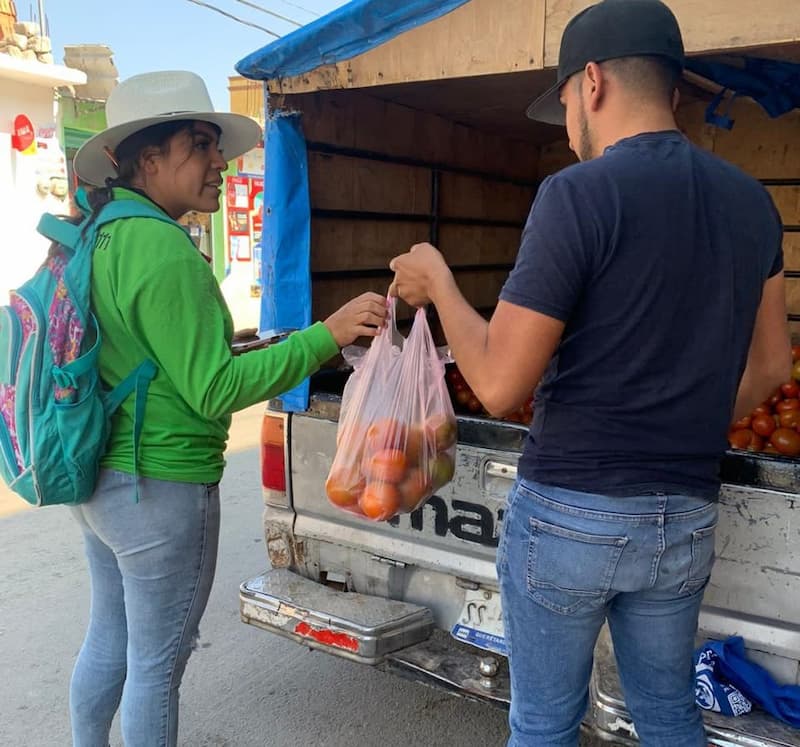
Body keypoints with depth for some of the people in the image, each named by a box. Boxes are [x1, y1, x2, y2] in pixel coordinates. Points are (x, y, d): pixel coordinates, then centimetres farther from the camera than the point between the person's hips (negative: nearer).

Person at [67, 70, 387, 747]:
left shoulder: (100, 236, 8)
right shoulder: (165, 249, -21)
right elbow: (215, 392, -21)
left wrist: (222, 350, 16)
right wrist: (327, 335, -22)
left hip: (99, 478, 9)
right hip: (161, 488, -9)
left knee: (108, 637, 24)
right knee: (156, 665, 8)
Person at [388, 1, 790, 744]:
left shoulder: (579, 192, -16)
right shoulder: (751, 202, 5)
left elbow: (499, 387, -18)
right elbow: (768, 366, 13)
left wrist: (438, 282, -3)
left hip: (570, 512, -5)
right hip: (686, 518, 6)